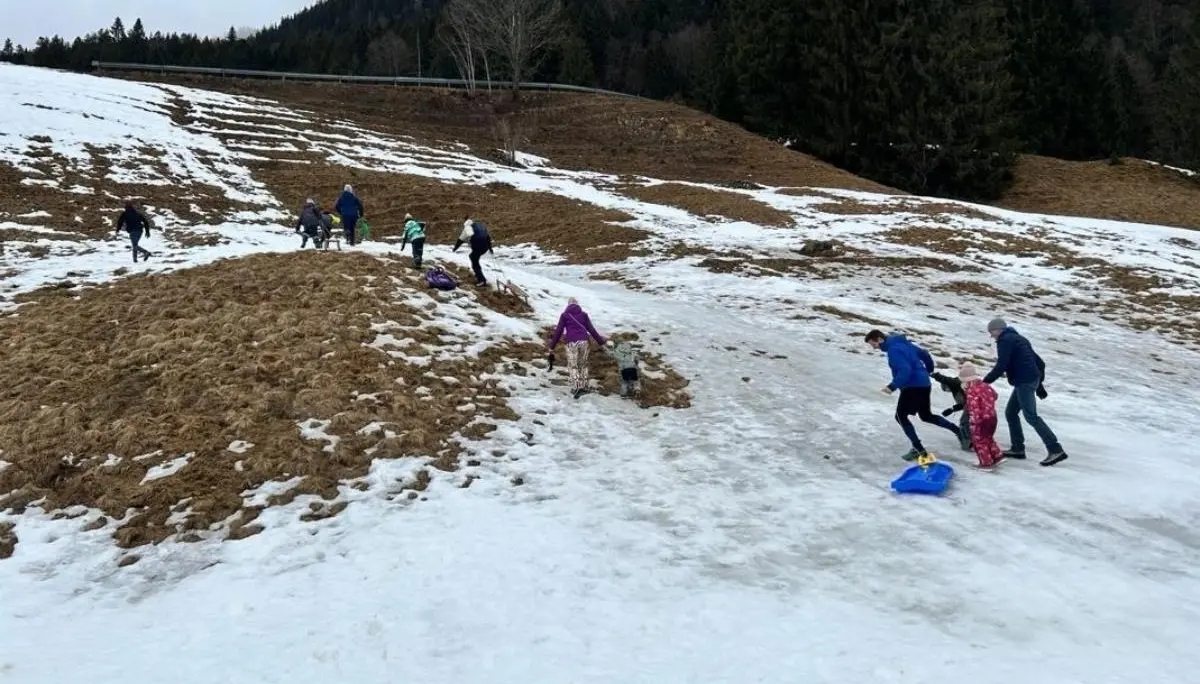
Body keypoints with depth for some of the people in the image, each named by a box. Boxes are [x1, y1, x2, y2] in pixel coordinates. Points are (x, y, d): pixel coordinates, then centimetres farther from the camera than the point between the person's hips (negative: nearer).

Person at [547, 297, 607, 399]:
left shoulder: (564, 315, 7)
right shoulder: (584, 314, 12)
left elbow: (559, 331, 5)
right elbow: (591, 329, 11)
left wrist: (552, 346, 9)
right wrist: (600, 341, 18)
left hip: (571, 343, -2)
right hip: (583, 341, 2)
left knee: (572, 366, 1)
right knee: (583, 365, 15)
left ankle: (575, 388, -14)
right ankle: (583, 386, 13)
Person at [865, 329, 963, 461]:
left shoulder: (893, 349, -17)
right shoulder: (902, 343, 13)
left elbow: (905, 370, -29)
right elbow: (924, 354, 21)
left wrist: (893, 386, -35)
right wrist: (929, 370, 35)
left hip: (913, 386, -10)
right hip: (924, 383, 10)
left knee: (901, 416, -5)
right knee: (926, 416, 23)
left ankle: (918, 448, -7)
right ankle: (957, 430, 29)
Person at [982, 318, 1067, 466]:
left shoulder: (1005, 340, -6)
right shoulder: (1018, 338, 24)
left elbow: (1001, 366, -16)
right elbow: (1039, 362, 24)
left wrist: (985, 381, -9)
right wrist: (1039, 383, 25)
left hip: (1024, 381, -10)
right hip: (1031, 379, 10)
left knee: (1031, 416, -12)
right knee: (1010, 412, 15)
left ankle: (1056, 450, -16)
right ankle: (1017, 448, 14)